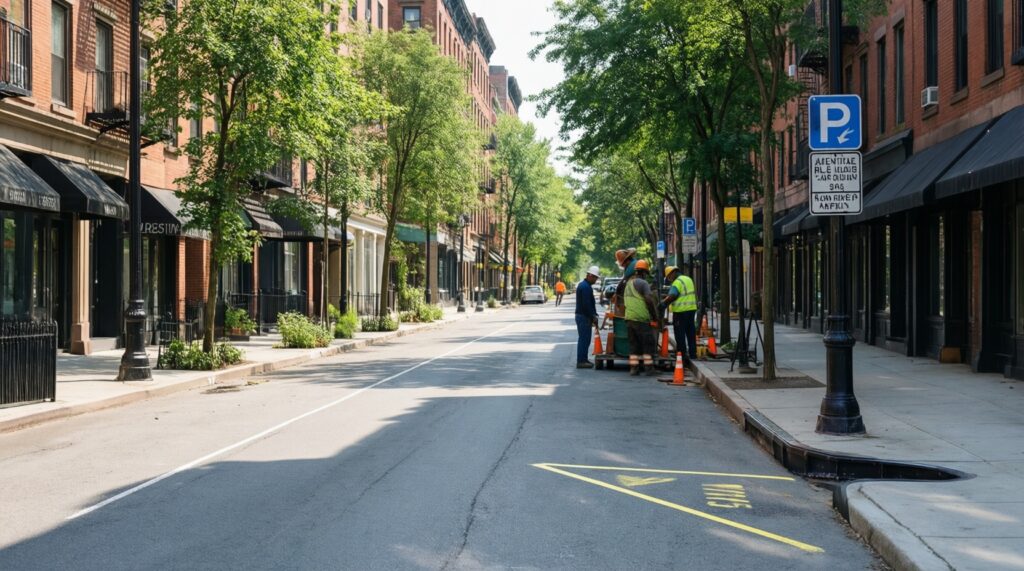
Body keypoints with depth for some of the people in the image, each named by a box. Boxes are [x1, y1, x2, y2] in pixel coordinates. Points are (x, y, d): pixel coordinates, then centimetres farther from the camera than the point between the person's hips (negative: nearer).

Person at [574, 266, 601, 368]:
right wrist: (593, 317, -15)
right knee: (584, 339, -7)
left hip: (581, 315, 10)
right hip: (584, 317, -10)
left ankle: (582, 360, 20)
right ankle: (581, 361, -6)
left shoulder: (583, 285, 17)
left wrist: (594, 315, 17)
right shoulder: (585, 287, -17)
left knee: (584, 339, 15)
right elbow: (587, 304, -22)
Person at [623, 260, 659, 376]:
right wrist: (655, 317, -11)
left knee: (633, 344, 10)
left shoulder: (629, 283, 17)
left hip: (629, 318, 7)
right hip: (641, 318, -7)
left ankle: (633, 368, 6)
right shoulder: (643, 283, -8)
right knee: (648, 344, 1)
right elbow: (649, 300, -16)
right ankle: (649, 367, -1)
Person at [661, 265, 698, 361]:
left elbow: (671, 297, -22)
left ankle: (682, 354, -1)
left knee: (680, 334, -2)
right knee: (691, 333, 13)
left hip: (681, 311, -9)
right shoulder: (688, 279, 16)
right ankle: (692, 353, 17)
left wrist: (662, 304, -14)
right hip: (691, 309, 9)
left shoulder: (677, 282, -13)